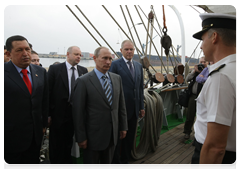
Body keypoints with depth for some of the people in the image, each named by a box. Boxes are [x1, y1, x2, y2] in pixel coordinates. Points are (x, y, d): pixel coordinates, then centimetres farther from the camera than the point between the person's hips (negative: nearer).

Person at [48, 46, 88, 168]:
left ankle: (67, 165, 41)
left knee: (69, 142, 20)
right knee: (56, 144, 13)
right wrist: (48, 114, -9)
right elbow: (48, 92, -8)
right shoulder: (55, 69, -7)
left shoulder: (83, 70, 2)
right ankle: (55, 165, 35)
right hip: (58, 113, -3)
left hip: (76, 113, 3)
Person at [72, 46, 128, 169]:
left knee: (107, 165, 24)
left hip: (112, 134, 5)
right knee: (91, 166, 17)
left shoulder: (117, 78, 2)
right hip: (93, 136, -4)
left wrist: (123, 126, 9)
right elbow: (78, 111, -13)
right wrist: (81, 137, -11)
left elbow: (121, 104, 8)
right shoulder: (83, 81, -14)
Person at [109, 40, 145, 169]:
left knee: (130, 138, 16)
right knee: (118, 138, 10)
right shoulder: (115, 65, -8)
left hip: (134, 109, 6)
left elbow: (140, 87, 13)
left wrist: (141, 106, 11)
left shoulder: (139, 66, 11)